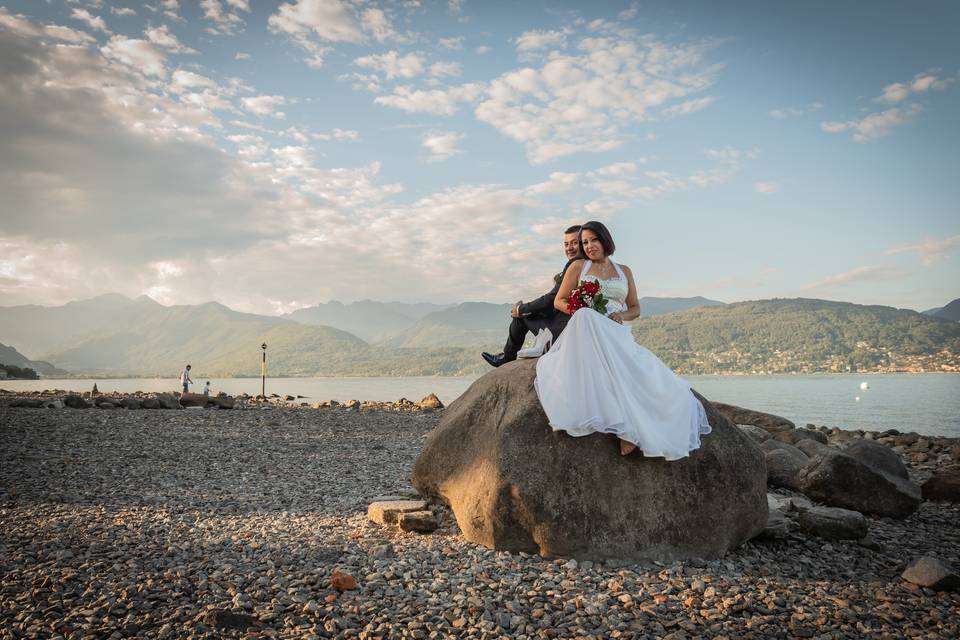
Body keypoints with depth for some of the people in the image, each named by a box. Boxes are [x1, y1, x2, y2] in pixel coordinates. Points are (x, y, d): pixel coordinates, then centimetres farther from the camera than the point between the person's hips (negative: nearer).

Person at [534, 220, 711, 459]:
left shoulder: (624, 271, 22)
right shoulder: (578, 266, 15)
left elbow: (635, 309, 22)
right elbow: (559, 301, 12)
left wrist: (623, 315, -3)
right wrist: (580, 310, -9)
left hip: (618, 334, 3)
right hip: (587, 331, -3)